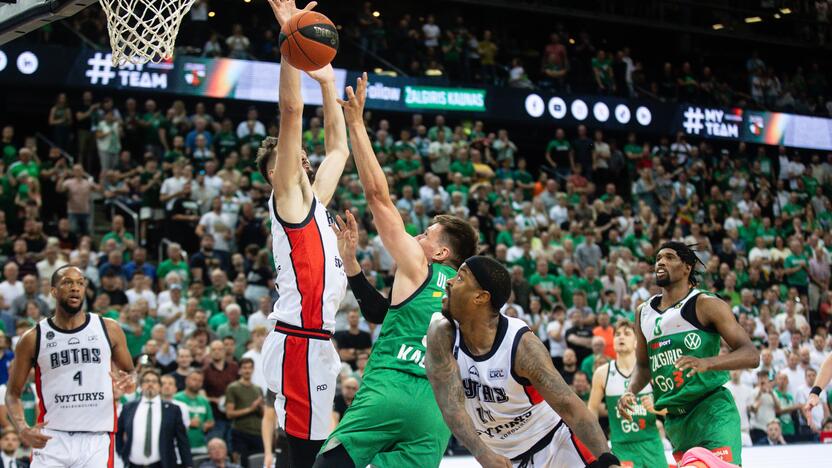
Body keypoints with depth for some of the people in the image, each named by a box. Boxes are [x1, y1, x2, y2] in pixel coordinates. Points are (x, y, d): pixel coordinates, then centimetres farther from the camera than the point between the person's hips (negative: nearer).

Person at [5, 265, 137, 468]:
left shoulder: (108, 329, 5)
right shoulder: (33, 338, 3)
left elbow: (130, 371, 16)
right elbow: (13, 393, 7)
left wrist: (130, 382, -9)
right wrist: (23, 429, -12)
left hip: (96, 439, 1)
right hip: (52, 439, -1)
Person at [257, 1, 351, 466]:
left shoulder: (314, 200, 19)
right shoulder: (287, 195, -3)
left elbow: (340, 149, 31)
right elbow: (292, 111, -12)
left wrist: (328, 81, 30)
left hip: (317, 340, 9)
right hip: (300, 342, -9)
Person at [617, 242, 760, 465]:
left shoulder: (706, 305, -7)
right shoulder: (644, 312, 12)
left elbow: (751, 355, -14)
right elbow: (643, 364, 24)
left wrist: (706, 363, -30)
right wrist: (631, 392, 3)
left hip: (712, 408, -7)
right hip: (674, 418, 7)